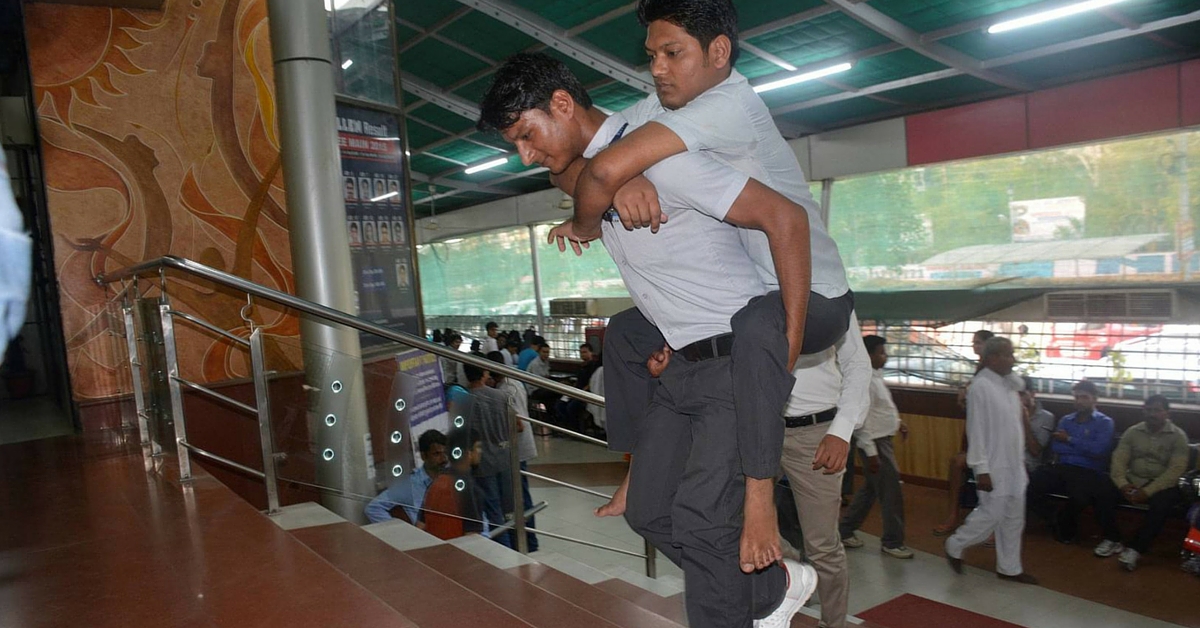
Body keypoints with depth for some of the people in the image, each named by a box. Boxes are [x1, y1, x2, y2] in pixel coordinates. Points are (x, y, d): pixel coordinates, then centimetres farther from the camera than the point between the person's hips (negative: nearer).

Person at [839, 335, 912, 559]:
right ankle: (893, 542, 15)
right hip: (875, 443, -10)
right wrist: (871, 452, -23)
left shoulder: (876, 376, 10)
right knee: (892, 493, 0)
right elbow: (860, 419, -23)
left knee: (870, 489, 17)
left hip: (883, 440, 10)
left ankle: (845, 531, 27)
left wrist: (897, 421, 10)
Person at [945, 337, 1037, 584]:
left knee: (1014, 518, 13)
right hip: (994, 466, -8)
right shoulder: (980, 386, -16)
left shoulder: (1009, 384, 8)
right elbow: (976, 429, -17)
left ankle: (1009, 568, 25)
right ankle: (954, 546, 19)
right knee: (992, 514, -2)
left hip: (1013, 464, 8)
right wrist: (981, 469, -19)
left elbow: (1015, 426, 13)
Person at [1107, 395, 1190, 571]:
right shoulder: (1132, 432, 6)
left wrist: (1148, 491, -23)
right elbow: (1118, 459, -1)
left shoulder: (1178, 436, -4)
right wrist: (1122, 484, -20)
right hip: (1133, 482, 3)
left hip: (1162, 485, -3)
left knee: (1161, 502, -36)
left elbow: (1176, 470, -13)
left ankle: (1135, 549, -27)